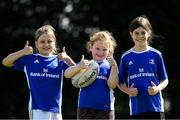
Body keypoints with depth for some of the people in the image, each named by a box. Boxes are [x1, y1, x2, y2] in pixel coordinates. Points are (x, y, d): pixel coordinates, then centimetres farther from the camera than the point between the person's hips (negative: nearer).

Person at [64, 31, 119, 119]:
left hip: (104, 109, -2)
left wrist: (114, 67, -25)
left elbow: (112, 85, -11)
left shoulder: (109, 65, 2)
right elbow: (67, 74, -5)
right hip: (85, 108, 2)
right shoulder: (85, 64, 6)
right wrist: (79, 66, -25)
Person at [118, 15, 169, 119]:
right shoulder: (126, 57, 5)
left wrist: (157, 89, -13)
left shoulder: (156, 55, 2)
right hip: (137, 107, 1)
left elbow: (165, 80, 7)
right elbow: (121, 82, 12)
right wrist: (127, 90, -9)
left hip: (155, 106, -1)